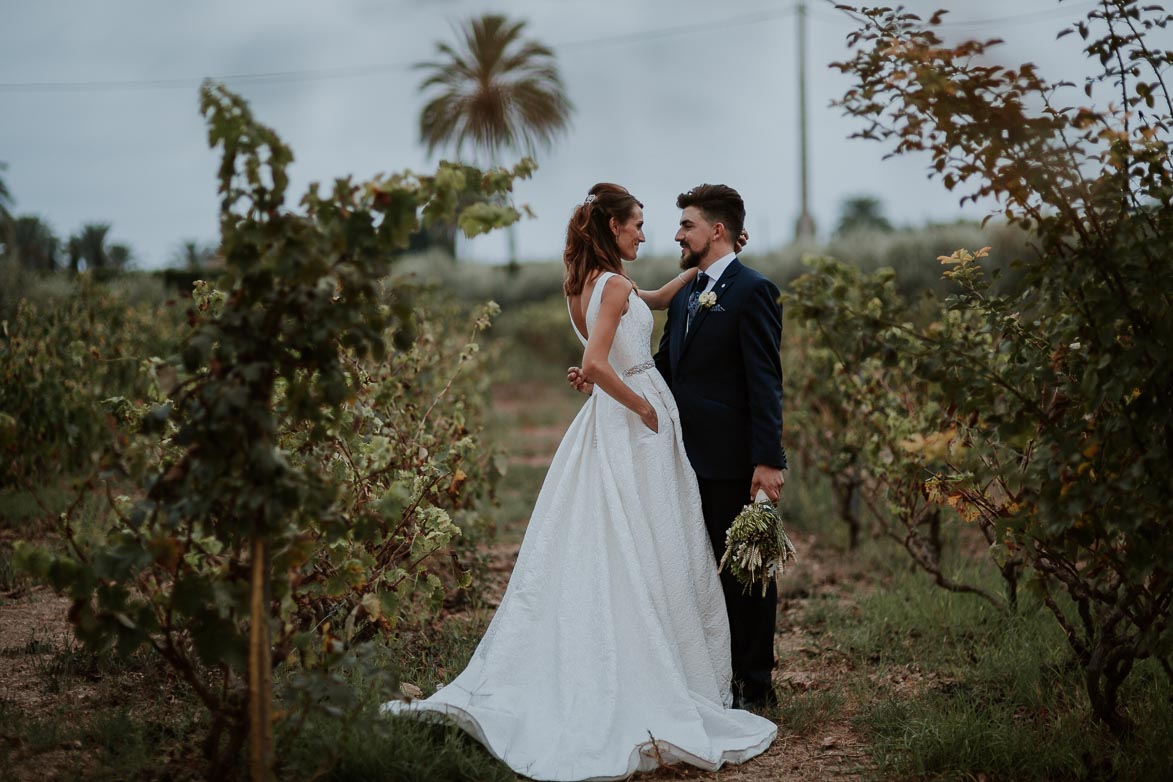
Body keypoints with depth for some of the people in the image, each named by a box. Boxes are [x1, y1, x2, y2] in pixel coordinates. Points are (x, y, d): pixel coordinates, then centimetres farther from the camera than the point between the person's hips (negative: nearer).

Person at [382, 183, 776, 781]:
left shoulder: (586, 284, 13)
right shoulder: (615, 284, -14)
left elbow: (659, 299, 27)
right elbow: (595, 363, -25)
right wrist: (645, 408, -14)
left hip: (607, 421, 9)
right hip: (633, 425, -9)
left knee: (588, 557, 10)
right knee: (644, 560, -3)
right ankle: (655, 685, 3)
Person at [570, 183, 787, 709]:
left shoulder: (752, 292, -9)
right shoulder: (685, 296, 17)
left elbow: (765, 383, -15)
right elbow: (664, 368, 17)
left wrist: (767, 460, -20)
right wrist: (601, 380, 2)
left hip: (734, 462, -8)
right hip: (692, 459, 8)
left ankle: (753, 685, 11)